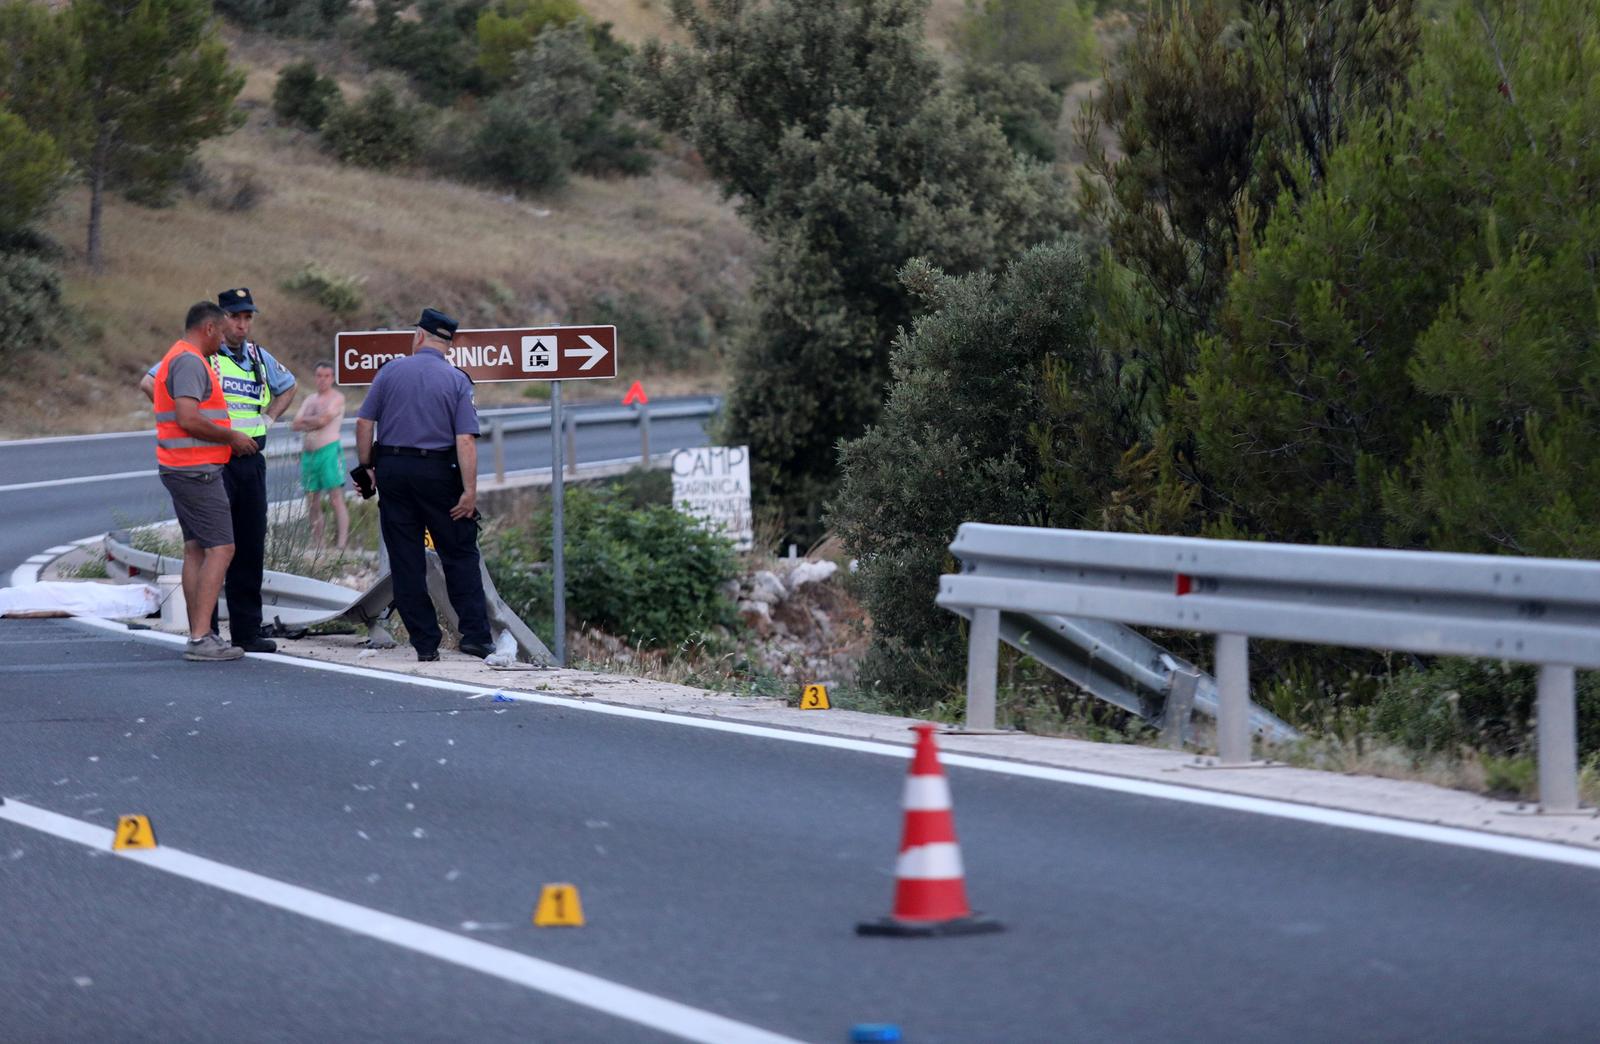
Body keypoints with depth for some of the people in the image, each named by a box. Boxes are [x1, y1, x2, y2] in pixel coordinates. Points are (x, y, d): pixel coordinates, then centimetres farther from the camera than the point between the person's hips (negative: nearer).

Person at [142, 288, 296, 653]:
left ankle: (247, 631, 13)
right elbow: (150, 383, -10)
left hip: (251, 461, 6)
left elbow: (288, 386, 33)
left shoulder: (259, 357, 14)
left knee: (251, 548, 7)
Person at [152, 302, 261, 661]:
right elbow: (188, 419, -24)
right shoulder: (191, 362, -15)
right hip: (196, 469, -11)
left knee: (196, 550, 11)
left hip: (178, 468, 11)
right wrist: (232, 436, -11)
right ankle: (201, 638, -17)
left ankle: (199, 635, 12)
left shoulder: (175, 358, 19)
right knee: (220, 549, -12)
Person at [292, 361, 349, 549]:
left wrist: (305, 420, 2)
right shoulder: (310, 400, 19)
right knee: (312, 503, 6)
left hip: (329, 451, -7)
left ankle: (342, 543, -17)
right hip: (308, 453, 7)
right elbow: (295, 426, 9)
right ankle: (316, 545, 10)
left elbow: (323, 420, -14)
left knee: (336, 498, -12)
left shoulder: (337, 397, -1)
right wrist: (315, 423, -5)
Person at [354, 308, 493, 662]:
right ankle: (475, 636, -2)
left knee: (406, 561, 5)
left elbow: (364, 422, 0)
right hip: (438, 471, -1)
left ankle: (425, 643, 5)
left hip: (392, 470, 1)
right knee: (459, 555, 6)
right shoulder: (457, 380, -2)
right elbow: (466, 439, -10)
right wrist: (469, 490, -10)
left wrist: (367, 466, 9)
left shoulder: (391, 371, 2)